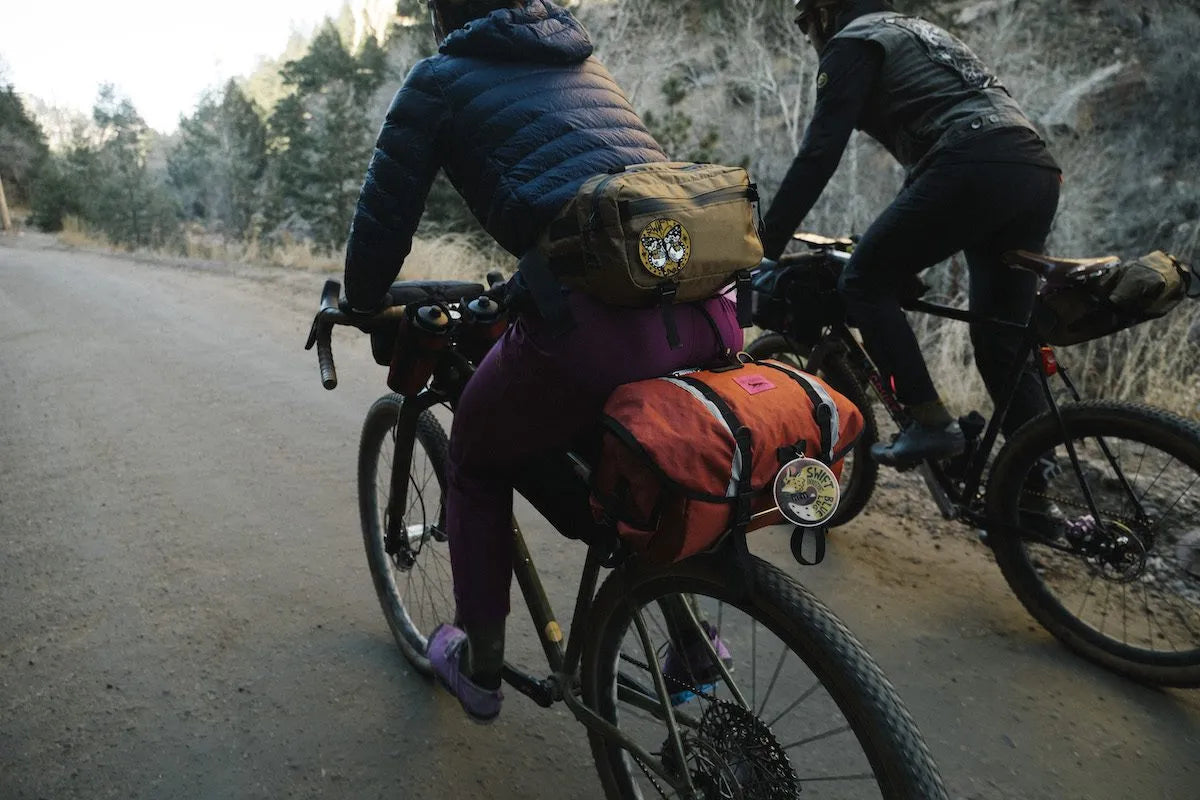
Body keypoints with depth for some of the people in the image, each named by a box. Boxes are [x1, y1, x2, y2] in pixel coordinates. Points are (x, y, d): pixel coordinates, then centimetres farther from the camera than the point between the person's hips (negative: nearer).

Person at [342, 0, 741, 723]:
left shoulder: (440, 79, 13)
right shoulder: (585, 64, 31)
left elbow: (384, 217, 12)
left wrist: (363, 308, 33)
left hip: (592, 322, -6)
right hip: (708, 311, 6)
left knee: (479, 465, 23)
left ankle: (481, 669, 37)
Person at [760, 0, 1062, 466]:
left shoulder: (853, 41, 8)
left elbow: (819, 154, -2)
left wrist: (765, 246, 0)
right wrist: (897, 242, 42)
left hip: (975, 170, -9)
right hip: (1038, 174, 9)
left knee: (865, 285, 2)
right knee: (1002, 344, 13)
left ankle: (931, 423, -3)